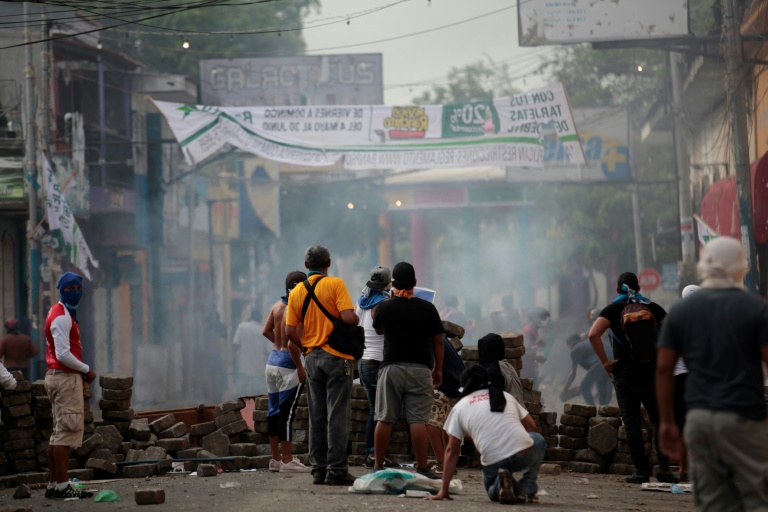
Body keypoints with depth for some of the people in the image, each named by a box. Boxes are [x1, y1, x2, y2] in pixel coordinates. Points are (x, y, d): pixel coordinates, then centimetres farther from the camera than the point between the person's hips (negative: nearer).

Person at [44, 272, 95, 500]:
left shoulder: (63, 314, 18)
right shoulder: (62, 317, -14)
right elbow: (63, 355, -21)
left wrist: (82, 372, 11)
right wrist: (87, 370, -10)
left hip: (57, 376, 11)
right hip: (66, 378, -11)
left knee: (58, 432, 13)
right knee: (67, 430, -11)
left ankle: (54, 485, 17)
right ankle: (62, 486, -13)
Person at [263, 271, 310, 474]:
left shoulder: (278, 305, 6)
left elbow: (266, 331, 17)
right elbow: (292, 344, -24)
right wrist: (300, 368, -16)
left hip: (273, 360, 8)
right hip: (288, 365, -8)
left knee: (274, 411, 12)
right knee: (287, 412, -5)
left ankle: (276, 458, 20)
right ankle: (287, 460, -2)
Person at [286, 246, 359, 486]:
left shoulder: (296, 292, 7)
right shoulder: (335, 284, -7)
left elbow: (290, 331, 4)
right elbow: (348, 318, -18)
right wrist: (357, 318, 4)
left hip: (312, 358, 5)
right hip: (337, 357, -5)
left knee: (317, 416, 9)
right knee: (337, 416, -3)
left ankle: (319, 469, 10)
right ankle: (337, 470, -6)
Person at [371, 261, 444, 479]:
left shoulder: (384, 308, 2)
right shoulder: (427, 308, -1)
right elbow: (438, 342, 3)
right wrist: (438, 369, 14)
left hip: (391, 367, 1)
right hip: (419, 369, -1)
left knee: (384, 419, 4)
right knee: (418, 420, -4)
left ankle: (378, 466, 7)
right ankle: (422, 468, -5)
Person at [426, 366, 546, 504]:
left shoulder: (460, 407, 14)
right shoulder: (506, 396, 21)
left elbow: (452, 451, 13)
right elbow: (531, 426, 24)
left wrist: (443, 490, 17)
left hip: (494, 463, 0)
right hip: (524, 454, 0)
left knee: (492, 490, 36)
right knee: (538, 440, 37)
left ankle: (501, 486, -3)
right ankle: (526, 491, 16)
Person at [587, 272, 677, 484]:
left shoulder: (613, 309, 1)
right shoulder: (652, 307, 10)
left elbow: (593, 334, -14)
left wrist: (605, 361, -9)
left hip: (626, 371, -2)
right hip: (653, 369, 2)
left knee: (631, 420, 1)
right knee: (659, 418, 8)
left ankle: (642, 469, -6)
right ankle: (664, 468, -2)